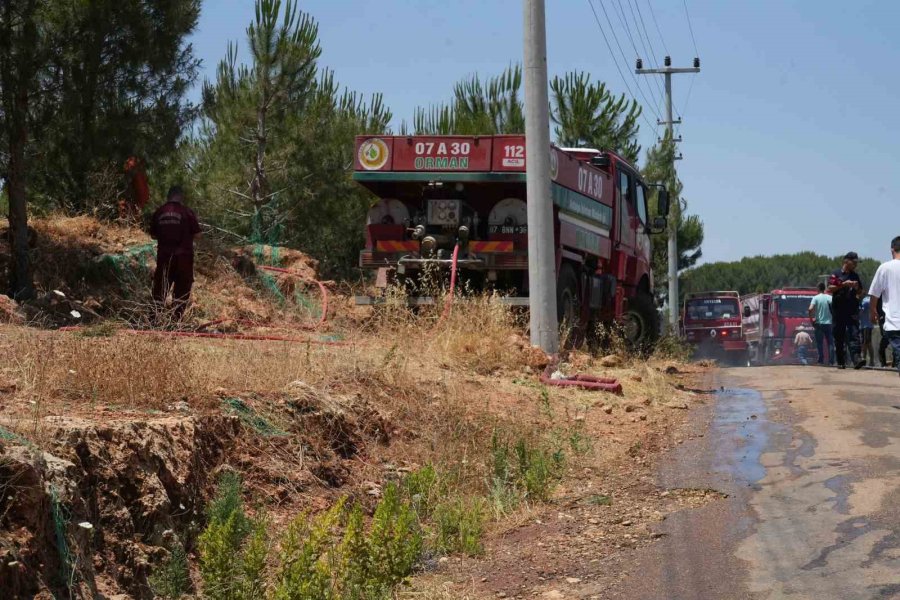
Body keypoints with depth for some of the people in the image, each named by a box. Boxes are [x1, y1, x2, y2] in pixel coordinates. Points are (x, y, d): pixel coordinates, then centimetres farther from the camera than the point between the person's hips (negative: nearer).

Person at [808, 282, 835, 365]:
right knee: (830, 343, 5)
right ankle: (831, 361, 0)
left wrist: (811, 318, -4)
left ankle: (821, 360, 0)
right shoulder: (829, 297, 3)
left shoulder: (816, 298, -3)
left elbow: (810, 309, -16)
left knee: (820, 343, 3)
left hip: (819, 323, -2)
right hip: (829, 323, 2)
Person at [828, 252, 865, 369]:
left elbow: (860, 293, 22)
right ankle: (841, 362, 11)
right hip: (839, 310, -3)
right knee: (839, 336, 3)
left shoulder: (855, 276, 16)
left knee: (854, 334, -11)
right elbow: (830, 289, -7)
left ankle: (856, 359, -23)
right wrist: (843, 284, -16)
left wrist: (856, 288, 0)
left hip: (853, 310, 3)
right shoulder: (836, 274, 3)